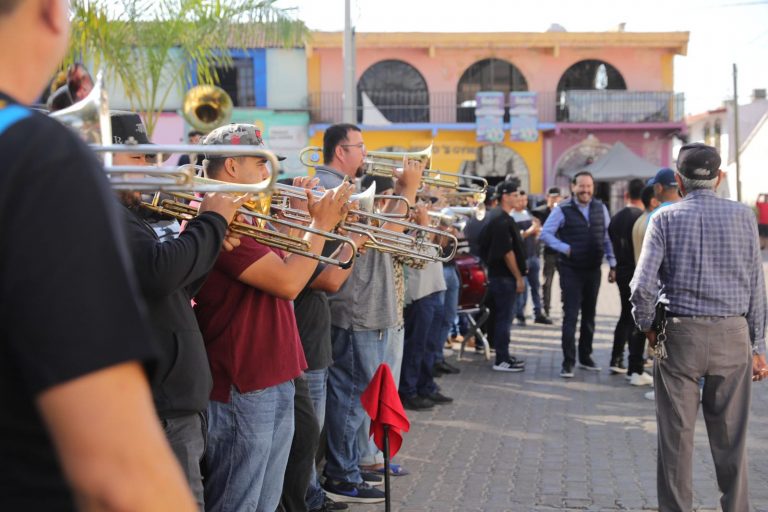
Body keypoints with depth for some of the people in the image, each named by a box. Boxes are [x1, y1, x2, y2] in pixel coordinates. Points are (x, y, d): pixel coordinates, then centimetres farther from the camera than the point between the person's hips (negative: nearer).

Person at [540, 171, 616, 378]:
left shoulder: (600, 208, 5)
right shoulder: (562, 210, -8)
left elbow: (607, 237, 10)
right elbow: (545, 233, -8)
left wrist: (612, 264, 7)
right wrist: (565, 248, -17)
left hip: (593, 270, 5)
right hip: (571, 270, -5)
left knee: (589, 315, 13)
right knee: (570, 316, -7)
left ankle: (585, 357, 26)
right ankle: (568, 363, -3)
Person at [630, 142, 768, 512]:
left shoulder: (666, 218, -3)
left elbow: (643, 287, -11)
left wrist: (647, 325, 7)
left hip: (681, 333, -1)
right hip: (734, 335, 2)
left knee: (676, 436, 7)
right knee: (731, 439, 10)